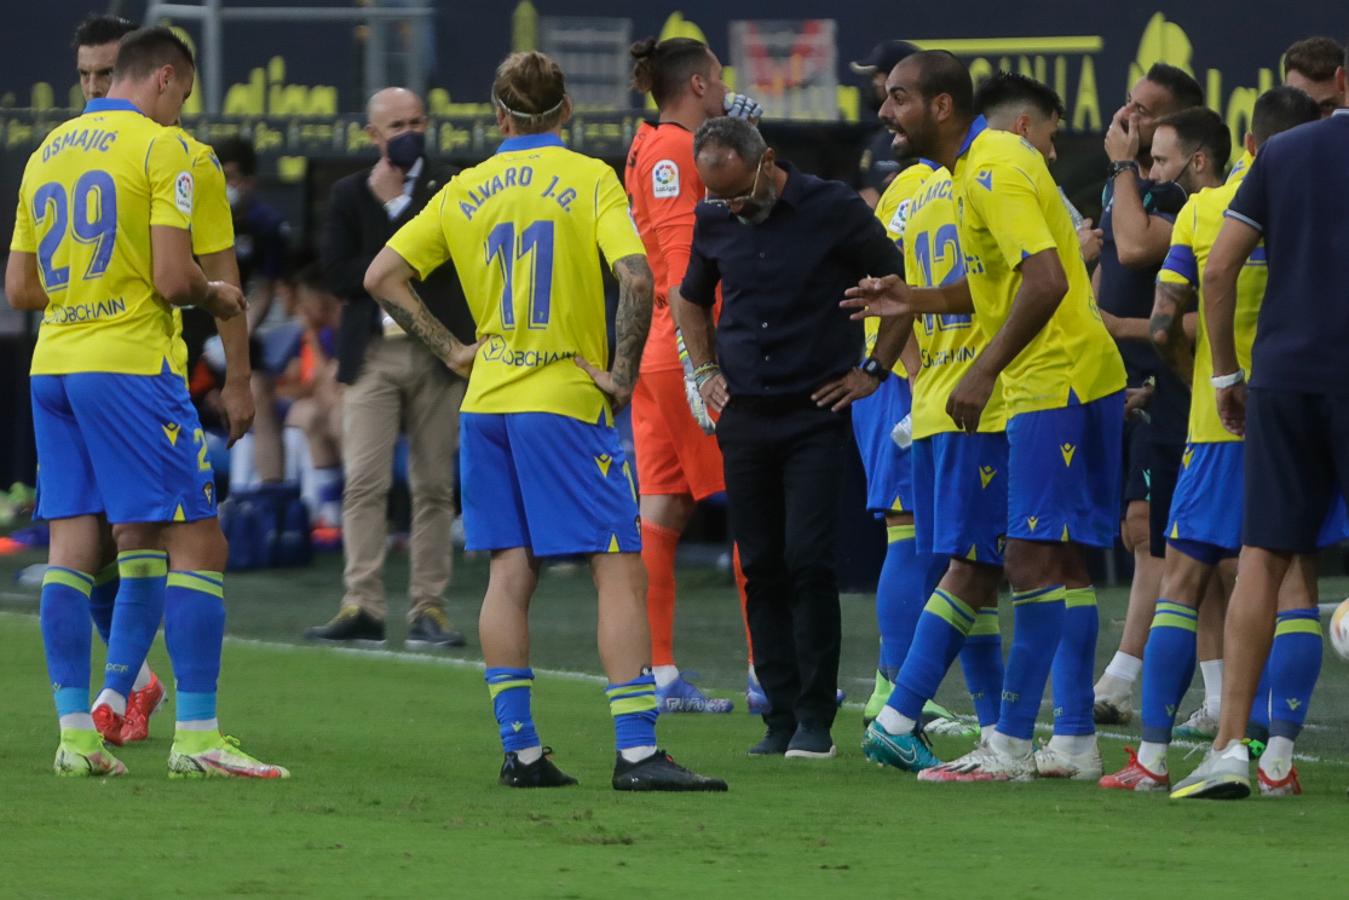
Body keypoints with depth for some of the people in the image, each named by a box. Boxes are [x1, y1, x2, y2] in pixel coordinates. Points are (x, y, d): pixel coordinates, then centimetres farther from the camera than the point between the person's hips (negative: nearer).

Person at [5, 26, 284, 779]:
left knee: (72, 549, 6)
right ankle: (197, 736, -8)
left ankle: (78, 730, 3)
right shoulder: (161, 146, -6)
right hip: (132, 365, -7)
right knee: (198, 545, -3)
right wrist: (215, 296, 5)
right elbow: (172, 278, -15)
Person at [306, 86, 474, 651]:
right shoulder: (348, 194, 10)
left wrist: (394, 196, -7)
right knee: (364, 481, -9)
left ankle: (428, 608, 3)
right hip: (372, 353, 0)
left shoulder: (449, 187, 9)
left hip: (437, 351, 0)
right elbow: (338, 274, -1)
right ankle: (362, 607, -11)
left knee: (434, 485, 1)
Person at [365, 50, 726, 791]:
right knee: (619, 570, -4)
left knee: (510, 570, 8)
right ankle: (636, 751, -12)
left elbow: (382, 277, 7)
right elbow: (635, 278, -18)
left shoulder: (464, 192, 8)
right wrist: (623, 374, -9)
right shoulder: (589, 179, -5)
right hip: (565, 399, -5)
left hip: (488, 399, 5)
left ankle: (519, 749, 5)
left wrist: (452, 350, 9)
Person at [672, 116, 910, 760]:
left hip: (817, 416, -4)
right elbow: (690, 298, 27)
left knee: (808, 562, -11)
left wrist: (875, 370, 2)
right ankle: (781, 717, 8)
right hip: (743, 416, 4)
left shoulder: (834, 210, -6)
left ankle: (816, 719, -6)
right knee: (761, 568, 3)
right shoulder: (715, 222, 7)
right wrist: (705, 369, 15)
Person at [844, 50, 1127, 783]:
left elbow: (1045, 281, -26)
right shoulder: (978, 167, 15)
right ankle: (1075, 742, 14)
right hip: (1058, 383, 11)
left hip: (1058, 383, -11)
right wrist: (916, 301, 14)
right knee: (1059, 559, 11)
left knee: (1032, 558, -10)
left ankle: (1008, 746, -11)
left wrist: (984, 371, -26)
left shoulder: (993, 171, -17)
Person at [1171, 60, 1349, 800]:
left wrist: (1226, 376, 13)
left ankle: (1230, 746, -3)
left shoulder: (1283, 153, 8)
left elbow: (1218, 271, 5)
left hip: (1283, 378, 3)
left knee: (1262, 560, 4)